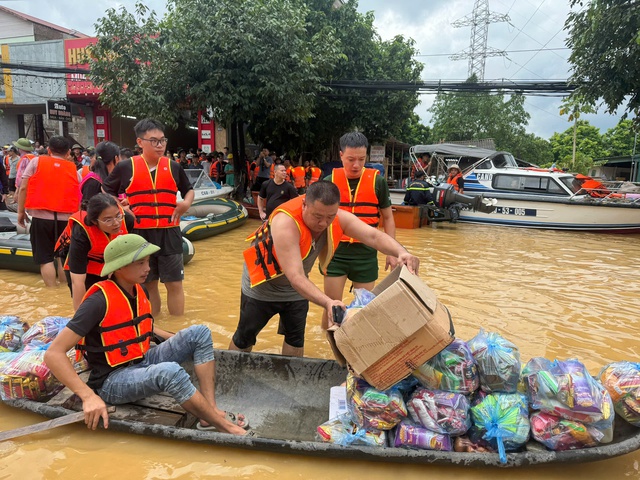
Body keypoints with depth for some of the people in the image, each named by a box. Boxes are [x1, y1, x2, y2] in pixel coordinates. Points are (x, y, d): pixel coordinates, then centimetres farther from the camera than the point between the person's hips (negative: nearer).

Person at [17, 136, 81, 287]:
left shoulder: (36, 161, 5)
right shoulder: (73, 168, 9)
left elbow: (24, 187, 2)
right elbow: (79, 196, 7)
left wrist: (21, 211, 10)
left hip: (41, 217, -2)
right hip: (66, 218, 2)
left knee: (46, 258, 4)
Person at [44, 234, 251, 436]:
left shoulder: (139, 291, 3)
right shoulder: (99, 301, -20)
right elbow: (53, 354, -24)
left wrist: (183, 342, 16)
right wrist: (89, 396, -34)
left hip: (141, 363, 8)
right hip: (111, 382, -8)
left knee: (199, 332, -5)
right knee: (170, 371, -37)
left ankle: (212, 412, -17)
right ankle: (223, 425, -21)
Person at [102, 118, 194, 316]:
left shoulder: (174, 167, 4)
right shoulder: (125, 167, -1)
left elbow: (189, 189, 19)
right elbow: (106, 192, 12)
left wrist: (186, 203, -2)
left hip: (169, 233, 1)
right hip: (139, 234, -1)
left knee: (174, 283, 4)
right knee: (147, 284, 13)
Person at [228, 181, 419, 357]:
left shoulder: (339, 218, -22)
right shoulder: (286, 223, -40)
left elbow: (374, 236, -29)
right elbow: (296, 277, -45)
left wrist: (401, 253, -49)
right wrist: (327, 303, -58)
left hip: (296, 290, 5)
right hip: (262, 285, -4)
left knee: (296, 339, 12)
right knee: (244, 337, 12)